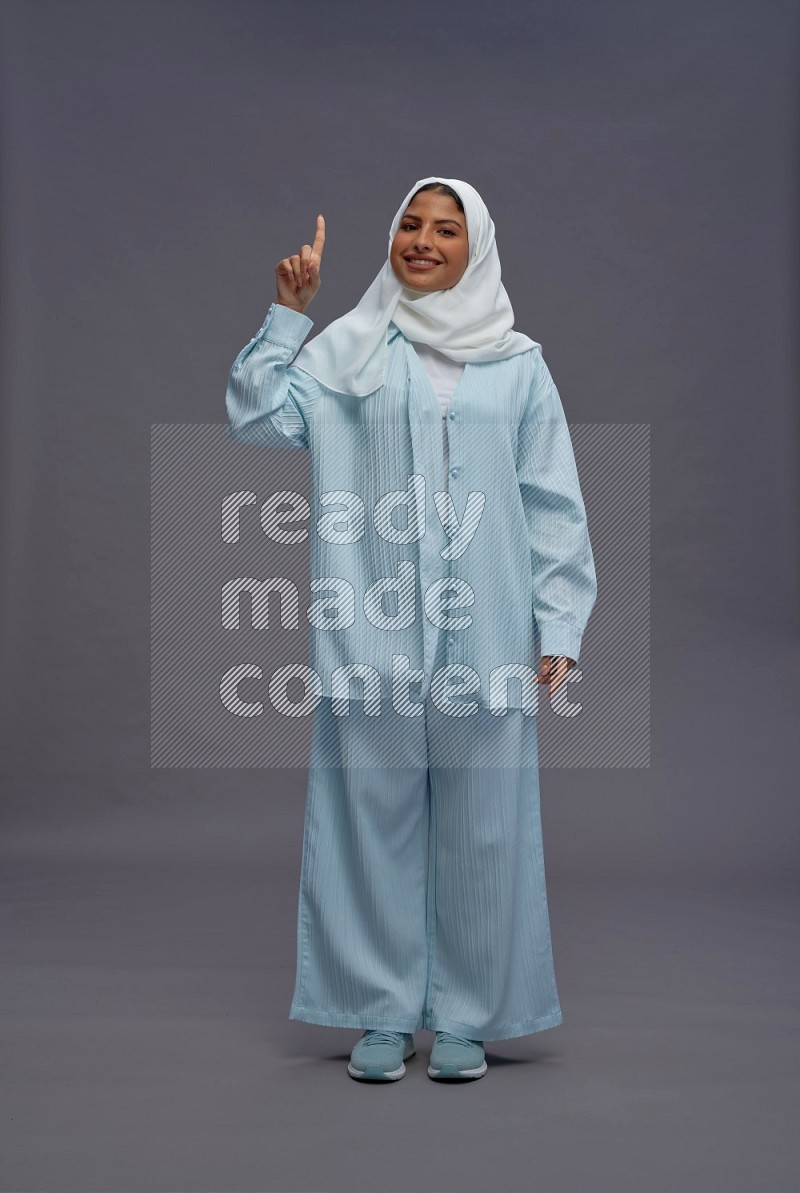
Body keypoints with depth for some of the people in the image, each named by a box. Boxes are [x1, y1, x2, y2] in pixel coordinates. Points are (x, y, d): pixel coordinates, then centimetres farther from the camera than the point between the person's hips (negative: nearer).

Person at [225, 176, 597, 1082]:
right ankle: (382, 1013, 19)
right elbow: (254, 418, -1)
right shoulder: (348, 351, 10)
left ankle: (466, 1016, 19)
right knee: (374, 820, 5)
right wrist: (288, 310, -5)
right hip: (372, 636, 0)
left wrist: (558, 630, -1)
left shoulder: (518, 365, 9)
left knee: (479, 829, 5)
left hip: (485, 640, 0)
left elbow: (555, 507, 6)